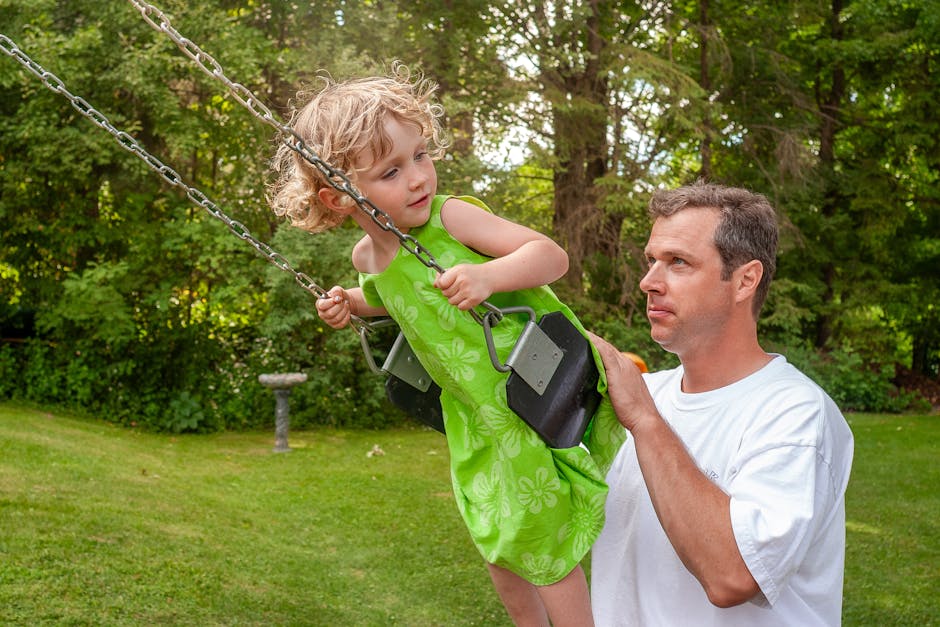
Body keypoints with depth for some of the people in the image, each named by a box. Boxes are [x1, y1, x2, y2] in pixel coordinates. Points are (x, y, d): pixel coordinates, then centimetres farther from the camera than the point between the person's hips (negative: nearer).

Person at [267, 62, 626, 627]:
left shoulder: (452, 217, -21)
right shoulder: (367, 258, -2)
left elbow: (551, 255, -26)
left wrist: (488, 275, -42)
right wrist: (350, 304, 5)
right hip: (480, 417, 7)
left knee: (543, 543, -2)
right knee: (497, 543, 19)